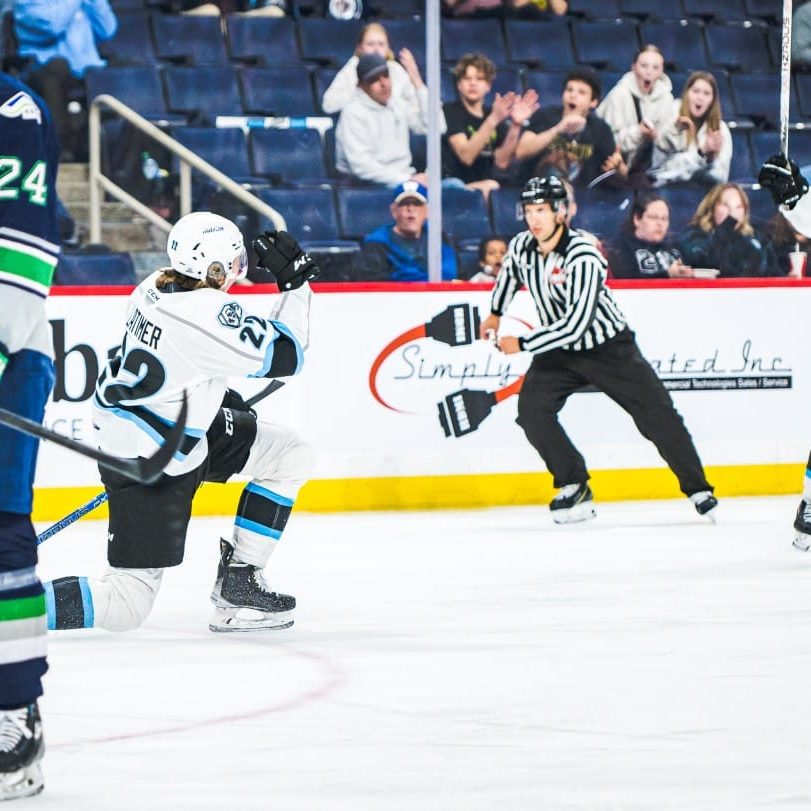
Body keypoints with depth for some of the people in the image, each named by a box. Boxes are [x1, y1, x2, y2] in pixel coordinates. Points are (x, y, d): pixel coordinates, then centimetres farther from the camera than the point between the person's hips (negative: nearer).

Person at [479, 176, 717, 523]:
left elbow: (575, 325, -34)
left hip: (609, 347, -5)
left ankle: (698, 488, 8)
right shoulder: (521, 246, -9)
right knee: (531, 408, -16)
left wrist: (522, 343, -29)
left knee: (656, 415, -7)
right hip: (559, 351, 5)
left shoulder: (583, 258, -30)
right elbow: (509, 274, 18)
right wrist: (496, 313, 26)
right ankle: (574, 488, -4)